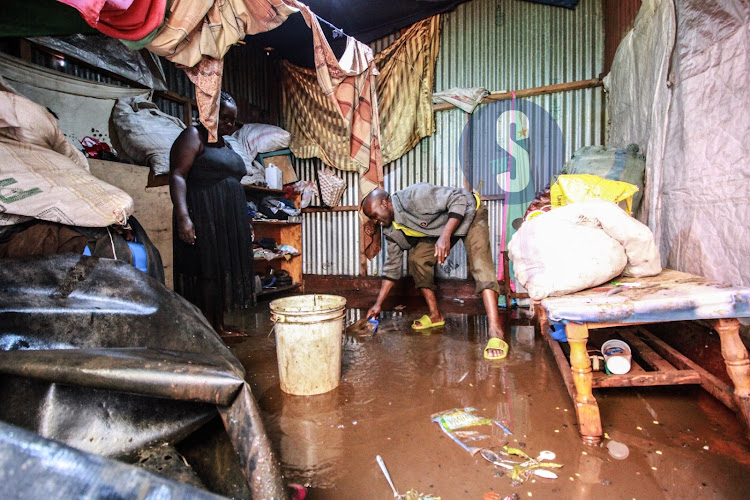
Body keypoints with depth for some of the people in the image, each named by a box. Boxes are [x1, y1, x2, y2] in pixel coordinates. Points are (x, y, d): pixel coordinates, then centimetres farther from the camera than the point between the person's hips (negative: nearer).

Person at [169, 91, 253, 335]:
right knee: (206, 272, -7)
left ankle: (219, 326, 17)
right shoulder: (193, 136, -2)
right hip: (203, 218, -8)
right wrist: (182, 215, -26)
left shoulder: (224, 144, 22)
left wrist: (245, 221, 22)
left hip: (230, 220, 8)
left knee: (225, 271, 8)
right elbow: (177, 176, -13)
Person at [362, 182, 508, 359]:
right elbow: (392, 265, 0)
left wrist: (445, 237, -38)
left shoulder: (413, 196, -31)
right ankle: (435, 315, 8)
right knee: (416, 257, -4)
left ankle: (495, 332, -32)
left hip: (467, 213, -7)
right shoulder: (391, 231, -7)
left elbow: (459, 199, -29)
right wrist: (378, 304, -1)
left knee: (480, 265, -25)